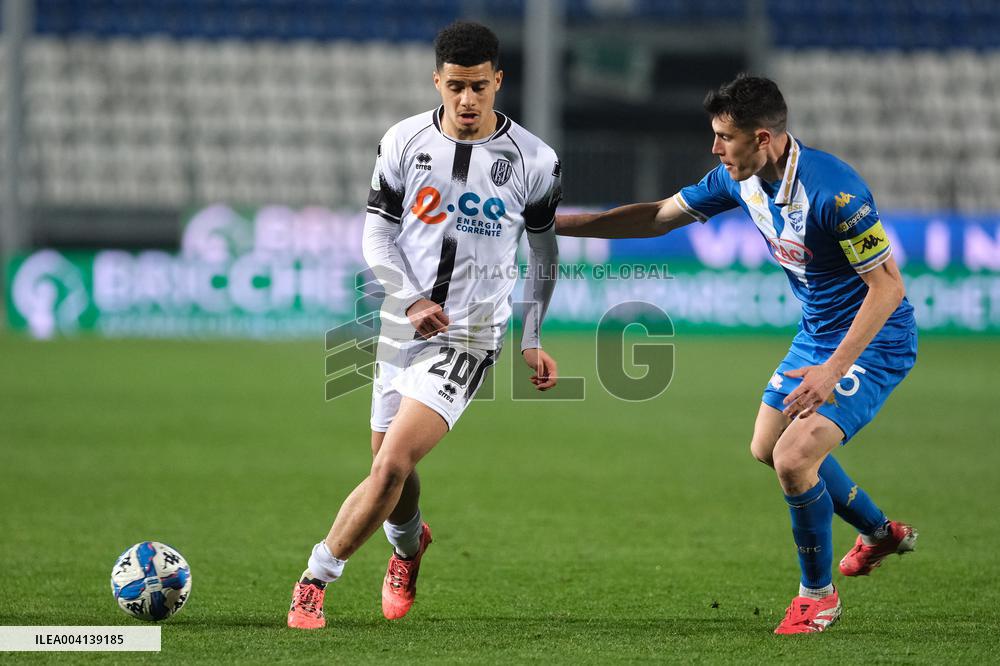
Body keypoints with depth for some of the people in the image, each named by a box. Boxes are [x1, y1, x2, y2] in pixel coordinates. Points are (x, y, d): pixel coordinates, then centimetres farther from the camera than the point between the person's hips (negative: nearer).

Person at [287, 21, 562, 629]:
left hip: (469, 336, -3)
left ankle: (317, 579, -8)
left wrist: (532, 340, 10)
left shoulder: (534, 161, -6)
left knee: (393, 464, -19)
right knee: (389, 467, 13)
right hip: (403, 326, 3)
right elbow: (377, 235, 4)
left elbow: (545, 252, 8)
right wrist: (412, 301, -12)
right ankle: (409, 546, 47)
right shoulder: (405, 141, -2)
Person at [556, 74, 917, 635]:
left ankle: (818, 594, 4)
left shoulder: (833, 191, -31)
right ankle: (881, 532, 41)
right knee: (767, 449, 20)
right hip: (817, 333, 10)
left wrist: (832, 370, -30)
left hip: (874, 344, -9)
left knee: (794, 459, -20)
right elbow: (660, 217, 8)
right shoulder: (740, 179, -5)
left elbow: (888, 285, -27)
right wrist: (558, 224, 4)